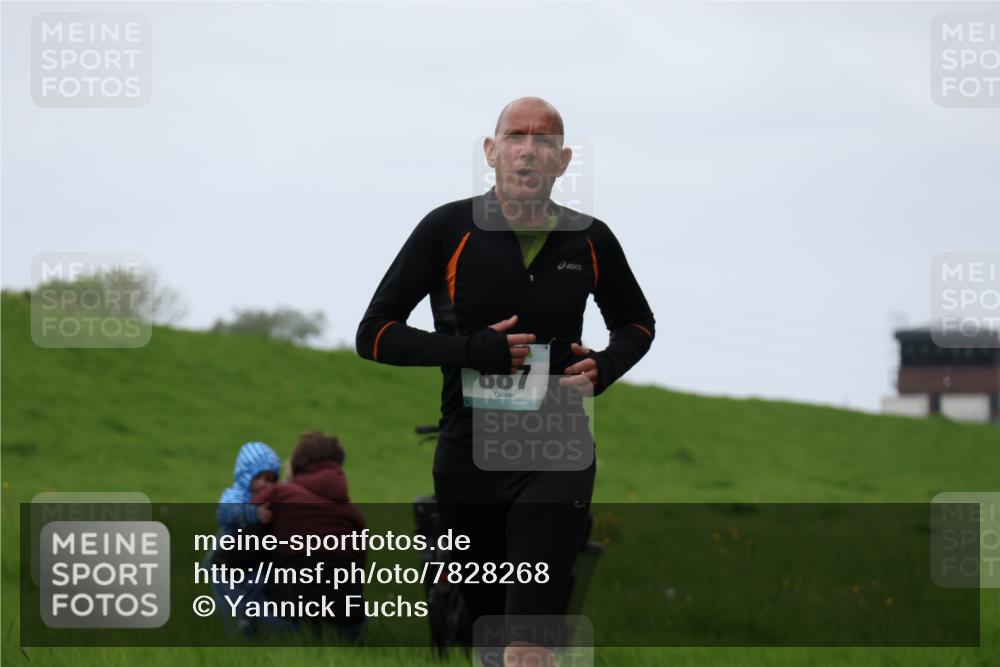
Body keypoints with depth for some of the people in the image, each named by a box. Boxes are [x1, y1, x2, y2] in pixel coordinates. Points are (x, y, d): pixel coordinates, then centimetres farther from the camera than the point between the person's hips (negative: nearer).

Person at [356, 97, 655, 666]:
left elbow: (637, 322, 20)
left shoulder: (590, 240, 1)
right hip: (468, 455, 1)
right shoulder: (448, 229, -5)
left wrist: (604, 367, -3)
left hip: (555, 459, -1)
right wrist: (472, 350, -18)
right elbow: (374, 334, -4)